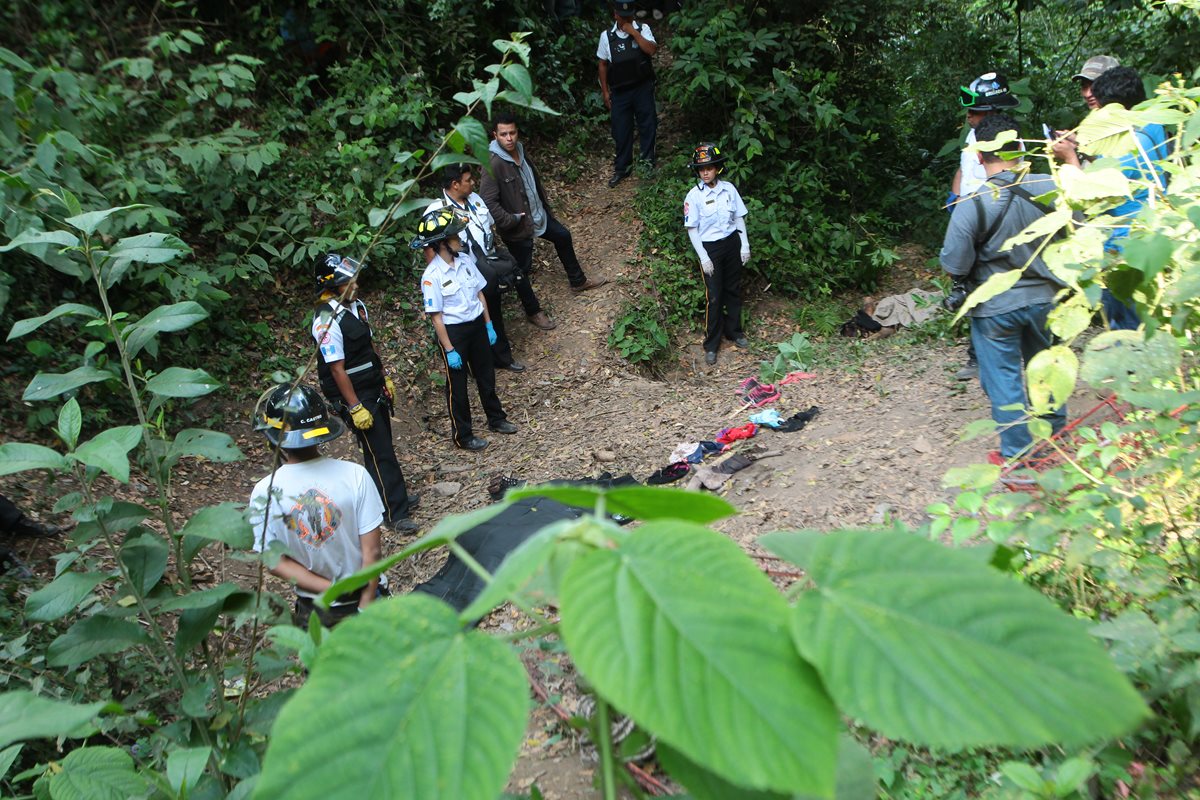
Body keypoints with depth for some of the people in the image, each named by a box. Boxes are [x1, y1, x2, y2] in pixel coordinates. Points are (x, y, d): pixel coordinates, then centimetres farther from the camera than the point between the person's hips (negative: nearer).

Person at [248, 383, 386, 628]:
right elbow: (372, 551, -17)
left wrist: (333, 589, -11)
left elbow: (275, 562, -10)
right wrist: (365, 608, -9)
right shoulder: (355, 475, -20)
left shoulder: (264, 493, -16)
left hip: (313, 610, 1)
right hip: (365, 596, -1)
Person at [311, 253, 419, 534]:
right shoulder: (327, 321, -24)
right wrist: (355, 408, -19)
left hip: (374, 388, 8)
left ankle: (395, 496, 34)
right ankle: (395, 512, 9)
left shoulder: (356, 305, 3)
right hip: (354, 395, -8)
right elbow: (337, 369, -22)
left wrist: (385, 378, 19)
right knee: (379, 452, -1)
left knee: (383, 444, 18)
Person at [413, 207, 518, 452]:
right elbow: (436, 316, -18)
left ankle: (496, 418, 43)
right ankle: (463, 435, 26)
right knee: (457, 385, 10)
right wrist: (449, 350, -17)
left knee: (486, 375, 22)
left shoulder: (465, 260, -3)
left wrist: (488, 324, 10)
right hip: (453, 332, -6)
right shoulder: (432, 276, -21)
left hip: (476, 324, 6)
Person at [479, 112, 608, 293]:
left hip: (538, 213, 9)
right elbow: (488, 202, -31)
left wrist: (545, 204, 18)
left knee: (563, 236, 21)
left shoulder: (520, 149, -1)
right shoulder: (493, 164, -27)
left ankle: (578, 281, 40)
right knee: (522, 268, 3)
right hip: (518, 225, -9)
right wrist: (511, 220, -27)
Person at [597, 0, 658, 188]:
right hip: (620, 91, 1)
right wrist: (605, 91, 3)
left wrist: (634, 32, -21)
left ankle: (648, 161, 25)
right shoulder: (607, 36, -2)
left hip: (643, 87, -1)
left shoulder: (642, 29, -4)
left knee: (648, 125, 8)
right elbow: (602, 64, 4)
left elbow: (652, 50, -20)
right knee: (621, 130, 7)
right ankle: (621, 168, 20)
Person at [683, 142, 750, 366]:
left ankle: (734, 331, 34)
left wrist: (745, 245, 2)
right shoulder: (694, 196, -12)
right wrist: (703, 257, -13)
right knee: (714, 297, -1)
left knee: (733, 290, 15)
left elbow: (739, 217, 6)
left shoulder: (729, 188, -2)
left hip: (732, 243, 4)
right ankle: (711, 345, 10)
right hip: (710, 247, -4)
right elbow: (692, 228, -9)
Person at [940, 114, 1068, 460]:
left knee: (1004, 377, 8)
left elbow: (955, 266, -21)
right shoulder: (1049, 188, -11)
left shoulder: (971, 205, -24)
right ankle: (1057, 431, 44)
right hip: (1042, 298, 5)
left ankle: (1018, 454, 15)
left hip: (995, 306, -5)